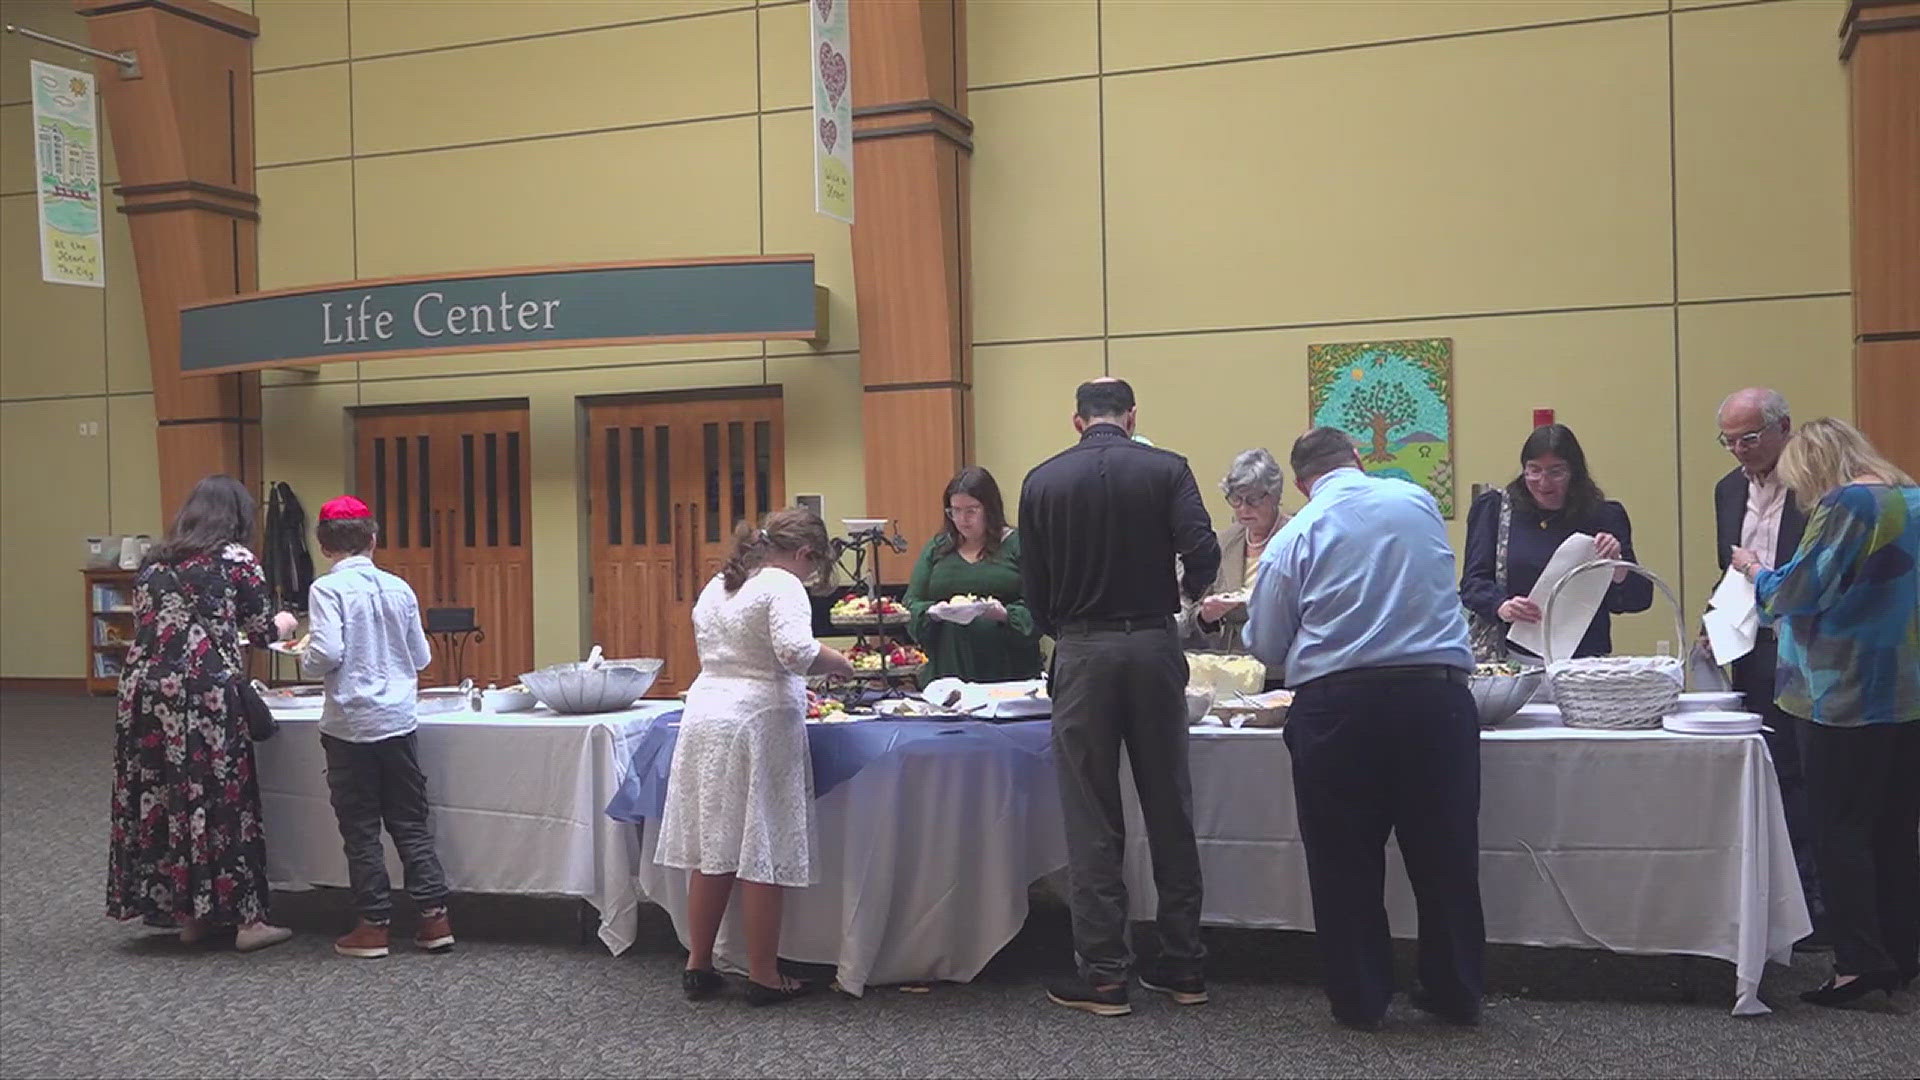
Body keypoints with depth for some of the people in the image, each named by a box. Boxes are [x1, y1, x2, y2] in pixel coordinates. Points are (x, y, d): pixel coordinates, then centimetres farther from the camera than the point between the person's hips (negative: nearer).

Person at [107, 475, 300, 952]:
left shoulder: (153, 563, 15)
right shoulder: (236, 559, -1)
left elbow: (145, 625, 19)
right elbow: (262, 629, 3)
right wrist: (282, 622, 26)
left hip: (143, 692, 6)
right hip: (207, 695, -6)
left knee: (156, 798, 10)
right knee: (223, 801, 1)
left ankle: (189, 915, 19)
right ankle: (246, 918, 6)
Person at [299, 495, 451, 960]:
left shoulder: (327, 588, -9)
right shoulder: (399, 588, 4)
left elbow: (327, 654, -19)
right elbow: (422, 657, 8)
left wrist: (305, 660, 2)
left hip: (350, 724, -3)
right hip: (399, 720, 4)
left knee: (361, 828, 7)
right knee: (410, 822, 11)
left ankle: (373, 925, 13)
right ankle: (434, 915, 10)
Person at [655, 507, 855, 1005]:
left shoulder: (715, 587, 17)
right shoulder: (782, 585, -9)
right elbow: (796, 651, -23)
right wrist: (838, 664, -7)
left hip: (704, 716, 8)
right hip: (758, 725, -8)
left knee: (712, 849, 14)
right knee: (762, 854, 0)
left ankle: (698, 965, 21)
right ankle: (763, 977, 7)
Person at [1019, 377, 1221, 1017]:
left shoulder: (1042, 481, 3)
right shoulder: (1166, 470, 1)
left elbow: (1034, 587, 4)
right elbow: (1203, 555, -12)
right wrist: (1180, 595, 9)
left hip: (1082, 652, 0)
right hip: (1153, 645, 1)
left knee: (1092, 819, 4)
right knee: (1169, 809, 10)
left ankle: (1104, 975, 8)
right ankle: (1183, 965, 18)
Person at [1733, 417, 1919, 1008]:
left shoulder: (1845, 505, -15)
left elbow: (1797, 591, -15)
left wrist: (1755, 570, 4)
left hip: (1847, 696, -8)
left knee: (1840, 830, -1)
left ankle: (1859, 961, -1)